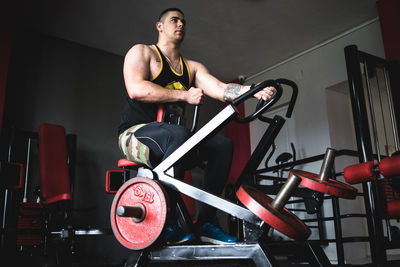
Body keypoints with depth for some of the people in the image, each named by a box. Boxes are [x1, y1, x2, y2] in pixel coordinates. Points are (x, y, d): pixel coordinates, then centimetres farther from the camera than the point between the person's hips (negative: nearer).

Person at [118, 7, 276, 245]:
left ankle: (206, 221, -9)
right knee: (179, 133, -35)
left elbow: (221, 89, 1)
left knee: (223, 145, -12)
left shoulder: (192, 67, 18)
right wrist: (185, 95, -17)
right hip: (136, 133, -6)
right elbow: (136, 89, -16)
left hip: (172, 140, 6)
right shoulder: (141, 52, 4)